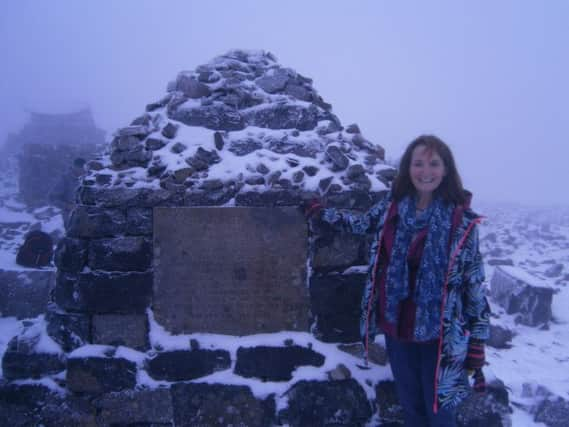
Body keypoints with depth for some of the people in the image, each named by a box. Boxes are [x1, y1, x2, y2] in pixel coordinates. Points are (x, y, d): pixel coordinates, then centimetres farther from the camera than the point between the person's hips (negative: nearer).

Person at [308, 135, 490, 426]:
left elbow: (475, 284, -8)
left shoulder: (461, 220, -13)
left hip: (439, 335, -3)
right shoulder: (392, 205, -3)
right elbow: (362, 223, 19)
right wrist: (324, 213, 19)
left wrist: (477, 343, -7)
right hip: (396, 327, 4)